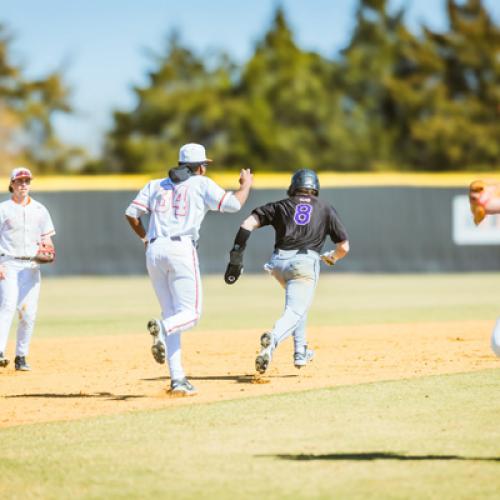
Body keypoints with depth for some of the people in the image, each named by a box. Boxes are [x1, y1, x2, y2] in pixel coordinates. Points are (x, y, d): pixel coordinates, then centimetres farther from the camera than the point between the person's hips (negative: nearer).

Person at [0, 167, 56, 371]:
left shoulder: (39, 210, 14)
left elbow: (47, 238, 15)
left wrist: (48, 250, -8)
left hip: (31, 266, 3)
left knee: (29, 312, -2)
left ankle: (21, 357, 5)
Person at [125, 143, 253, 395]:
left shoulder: (156, 185, 18)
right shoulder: (202, 184, 7)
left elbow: (131, 213, 11)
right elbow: (233, 204, -1)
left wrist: (145, 237, 27)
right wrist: (246, 184, 18)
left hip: (154, 251, 5)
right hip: (181, 249, -5)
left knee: (171, 314, 10)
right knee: (190, 313, 0)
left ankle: (177, 379, 1)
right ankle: (161, 328, -35)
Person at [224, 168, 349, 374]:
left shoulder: (280, 206, 19)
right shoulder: (326, 209, 18)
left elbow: (248, 223, 4)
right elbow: (343, 247, 17)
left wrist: (236, 256, 2)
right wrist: (332, 258, 40)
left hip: (278, 263, 3)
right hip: (305, 262, -3)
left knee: (298, 302, 30)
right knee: (294, 311, -14)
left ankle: (300, 352, 27)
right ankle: (273, 339, -46)